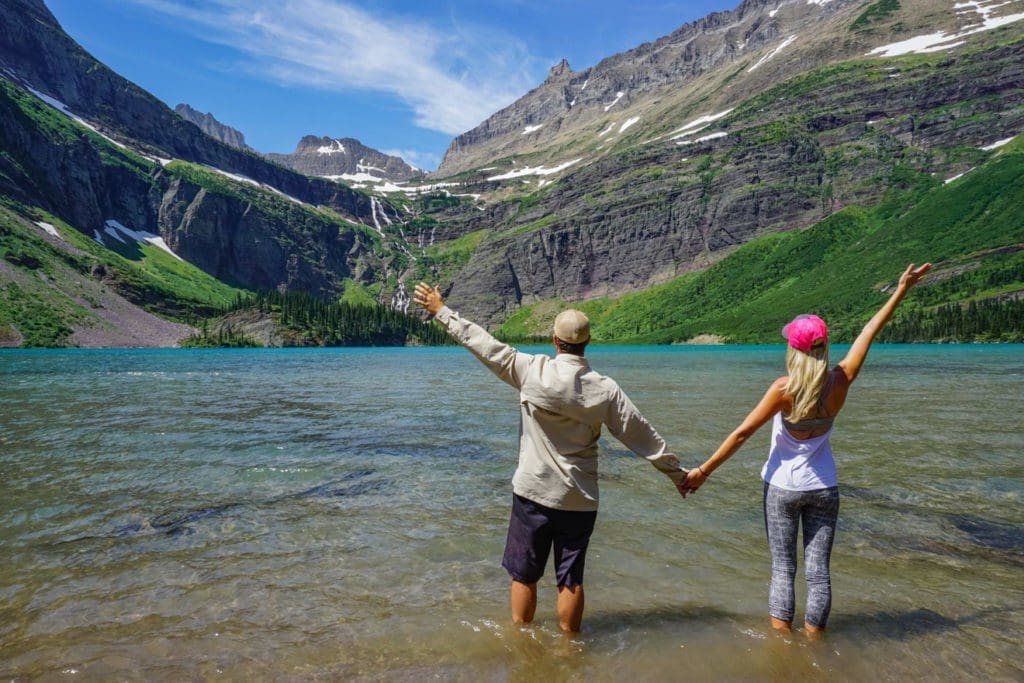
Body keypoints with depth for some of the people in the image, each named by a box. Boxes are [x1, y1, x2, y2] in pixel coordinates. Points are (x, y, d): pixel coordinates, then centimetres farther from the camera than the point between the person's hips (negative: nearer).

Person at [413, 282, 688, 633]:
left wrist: (441, 310, 5)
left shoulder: (532, 371, -11)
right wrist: (678, 472, 11)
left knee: (524, 574, 14)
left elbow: (481, 342, -5)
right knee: (571, 578, 12)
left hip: (533, 492, -1)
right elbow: (643, 435, -1)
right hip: (579, 499, 1)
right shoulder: (605, 389, -7)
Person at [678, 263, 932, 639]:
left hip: (783, 487, -3)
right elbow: (870, 332, 3)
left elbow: (742, 433, -16)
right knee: (818, 572, 9)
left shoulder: (785, 389, -18)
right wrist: (901, 291, 15)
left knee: (782, 569, 7)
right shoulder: (840, 382, -9)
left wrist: (703, 471, -10)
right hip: (823, 489, 3)